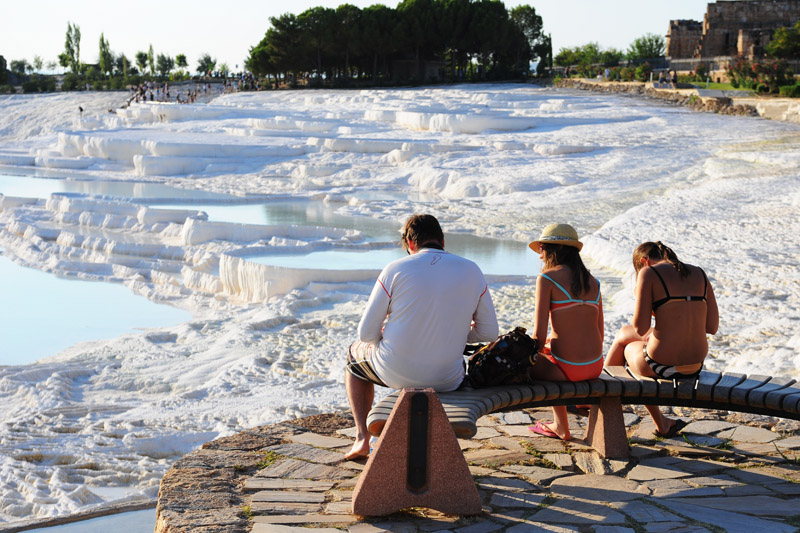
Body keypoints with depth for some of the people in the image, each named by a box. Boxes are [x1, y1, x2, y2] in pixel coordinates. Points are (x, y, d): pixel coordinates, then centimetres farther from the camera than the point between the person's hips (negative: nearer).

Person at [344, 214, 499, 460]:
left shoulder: (396, 269, -11)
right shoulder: (472, 271, -2)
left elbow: (367, 332, -8)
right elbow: (489, 332, 3)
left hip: (396, 372, -2)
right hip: (447, 379, 3)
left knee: (354, 354, 33)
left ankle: (363, 438, 28)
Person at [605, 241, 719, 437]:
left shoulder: (649, 272, -7)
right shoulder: (699, 274, 9)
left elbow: (640, 327, -12)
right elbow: (712, 326, 7)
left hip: (661, 365, -6)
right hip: (696, 367, 6)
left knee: (628, 347, 32)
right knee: (623, 333, 31)